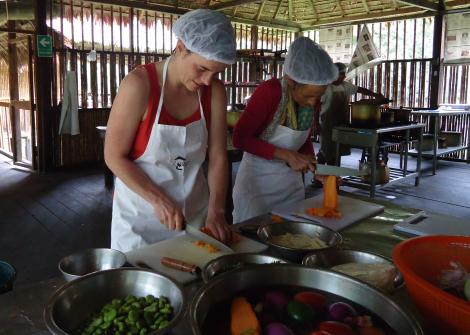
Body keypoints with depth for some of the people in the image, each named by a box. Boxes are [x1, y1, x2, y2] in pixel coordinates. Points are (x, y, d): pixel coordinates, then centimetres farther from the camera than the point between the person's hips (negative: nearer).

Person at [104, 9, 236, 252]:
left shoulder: (215, 91, -7)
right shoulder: (139, 85, -19)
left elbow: (218, 157, -5)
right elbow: (114, 157, -15)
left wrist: (216, 211, -16)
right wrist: (158, 200, -21)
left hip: (194, 210, 4)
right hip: (141, 214, -4)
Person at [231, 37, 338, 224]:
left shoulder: (311, 98, -3)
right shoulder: (269, 92, -22)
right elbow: (240, 138, -20)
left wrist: (314, 166, -6)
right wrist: (285, 155, -24)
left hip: (290, 180, 6)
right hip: (257, 179, -5)